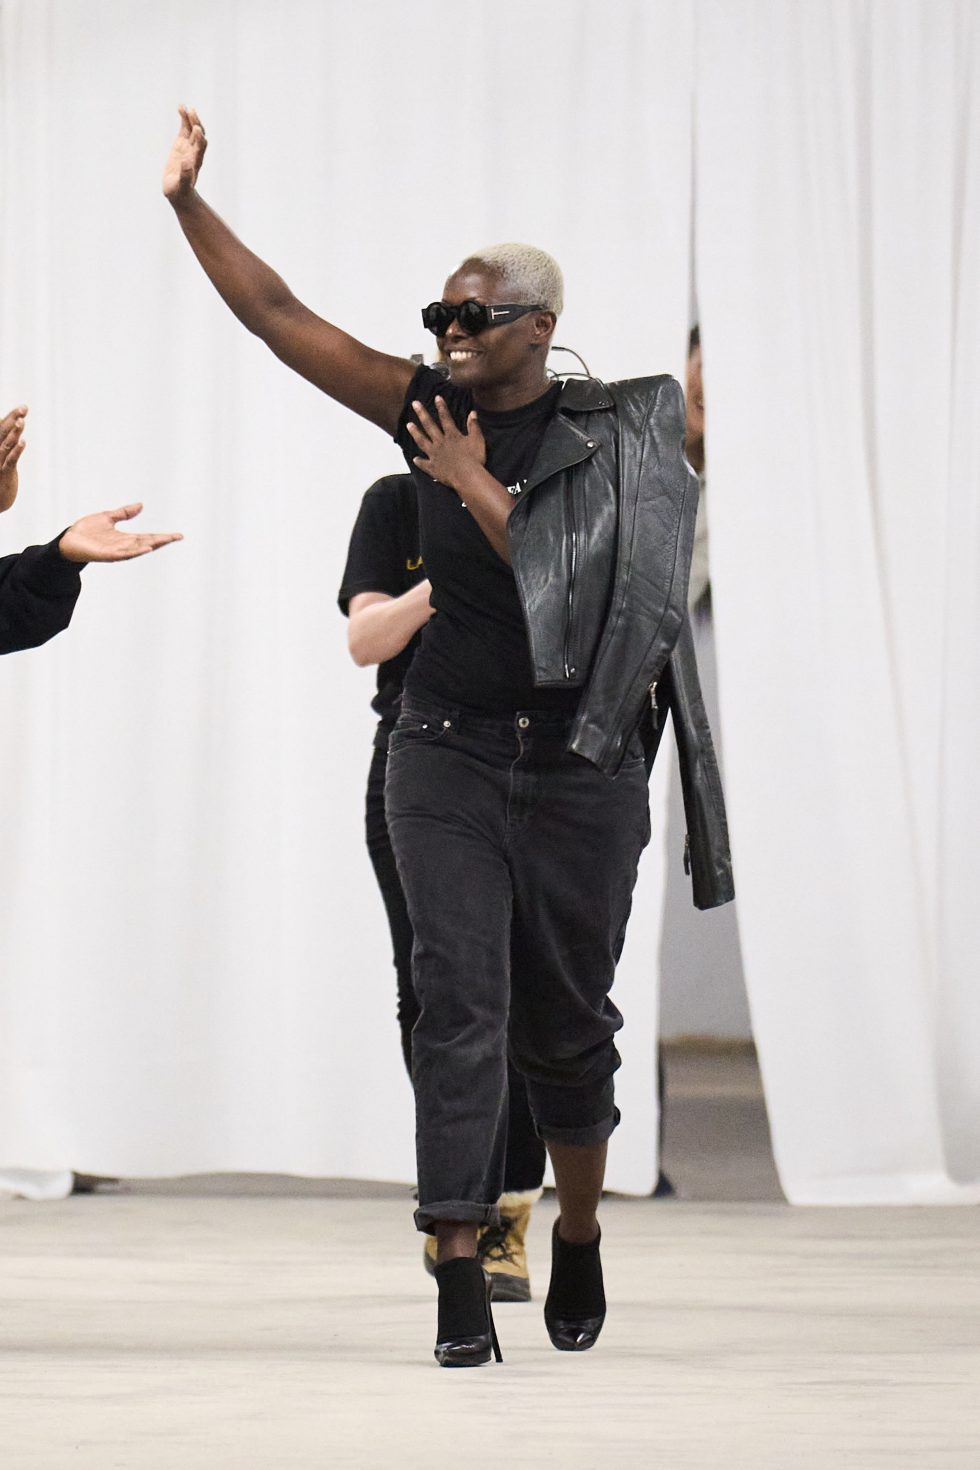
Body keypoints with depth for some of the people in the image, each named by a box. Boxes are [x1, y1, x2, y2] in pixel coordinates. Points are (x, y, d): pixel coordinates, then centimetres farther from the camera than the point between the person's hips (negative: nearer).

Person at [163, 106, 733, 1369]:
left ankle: (578, 1237, 34)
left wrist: (479, 488, -13)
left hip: (582, 765, -1)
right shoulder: (426, 410, 3)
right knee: (460, 999, -10)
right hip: (449, 753, 1)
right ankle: (459, 1278, -15)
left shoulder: (610, 436, -3)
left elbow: (577, 582, -14)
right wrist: (188, 201, -4)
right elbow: (275, 315, 2)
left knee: (565, 1014, 10)